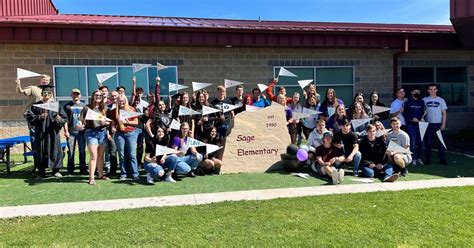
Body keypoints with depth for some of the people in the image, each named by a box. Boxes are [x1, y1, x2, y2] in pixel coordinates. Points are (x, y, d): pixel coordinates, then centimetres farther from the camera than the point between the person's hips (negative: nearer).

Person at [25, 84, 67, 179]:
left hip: (53, 133, 0)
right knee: (41, 151, 3)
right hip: (40, 133, 0)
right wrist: (39, 117, -17)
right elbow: (28, 115, -2)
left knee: (55, 150, 1)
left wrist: (59, 119, -19)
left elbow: (65, 118, 3)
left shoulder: (56, 105, 7)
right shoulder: (36, 105, 7)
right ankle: (41, 172, 10)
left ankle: (55, 170, 13)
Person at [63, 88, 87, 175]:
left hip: (81, 131, 1)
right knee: (71, 151, 1)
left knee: (82, 151, 4)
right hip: (71, 132, -1)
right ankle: (70, 170, 7)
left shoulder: (84, 105, 13)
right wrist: (66, 131, -3)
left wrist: (85, 125, -2)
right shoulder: (67, 106, 9)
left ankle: (83, 170, 10)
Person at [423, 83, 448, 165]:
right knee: (428, 142, 2)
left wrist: (443, 124, -4)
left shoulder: (441, 100, 7)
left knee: (441, 142, 1)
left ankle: (442, 159, 7)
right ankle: (428, 159, 9)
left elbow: (444, 113, 5)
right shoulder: (424, 100, 7)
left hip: (439, 124, 0)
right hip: (428, 124, 0)